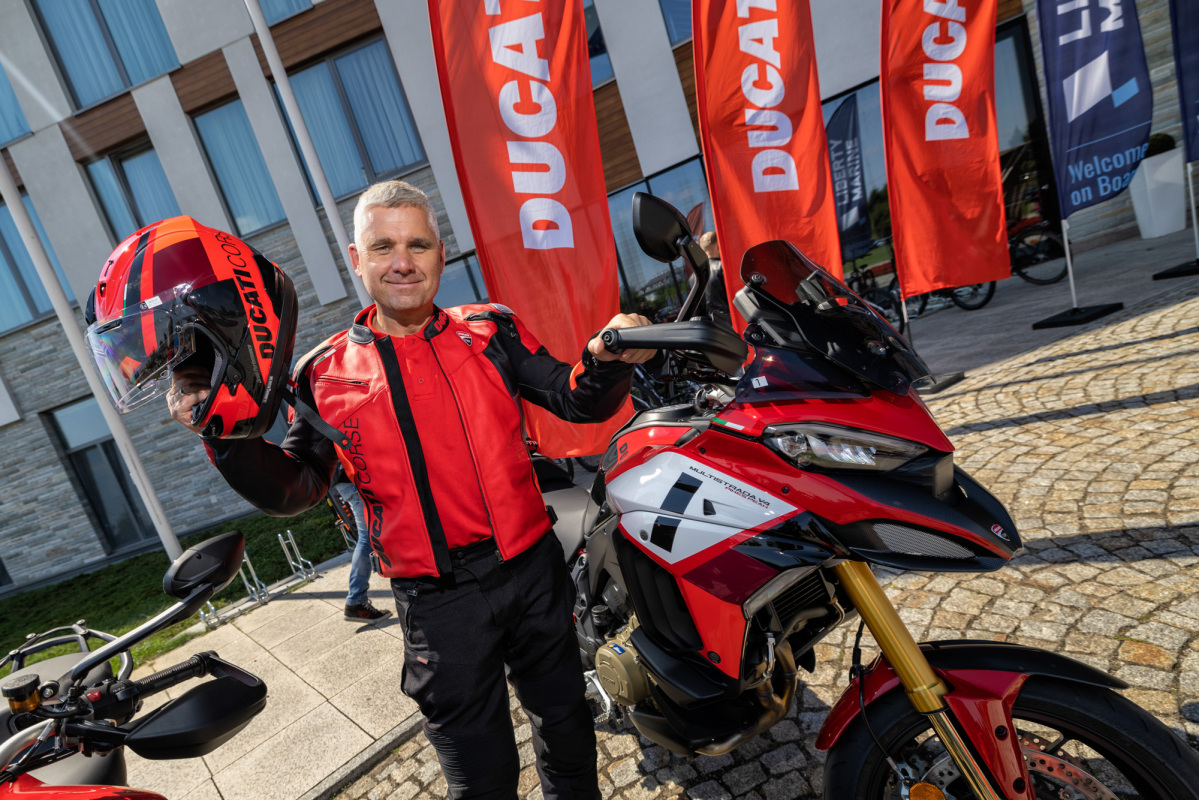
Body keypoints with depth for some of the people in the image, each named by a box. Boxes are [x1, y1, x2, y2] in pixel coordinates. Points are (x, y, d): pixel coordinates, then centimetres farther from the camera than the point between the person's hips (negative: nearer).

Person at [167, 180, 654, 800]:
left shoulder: (489, 331, 0)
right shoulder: (325, 374, 0)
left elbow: (575, 400, -6)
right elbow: (293, 489, 3)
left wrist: (606, 360, -27)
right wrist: (225, 433, -13)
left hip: (533, 569, 2)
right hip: (438, 603, -1)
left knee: (566, 726, 24)